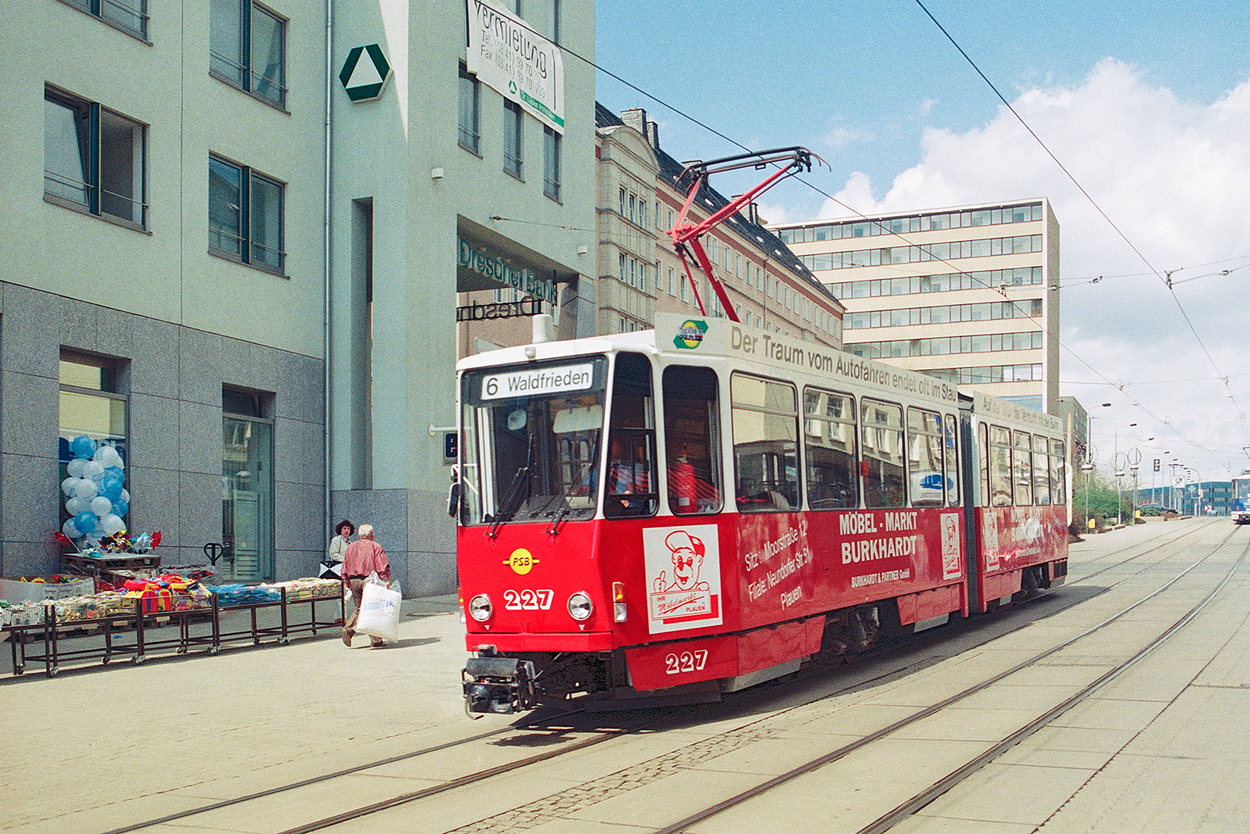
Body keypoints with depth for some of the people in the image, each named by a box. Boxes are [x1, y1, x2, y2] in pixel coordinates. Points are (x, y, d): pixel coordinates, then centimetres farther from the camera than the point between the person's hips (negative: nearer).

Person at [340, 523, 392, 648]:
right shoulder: (375, 546, 0)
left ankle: (348, 628, -10)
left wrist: (347, 582, 19)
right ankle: (375, 639, 1)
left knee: (359, 608, 14)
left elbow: (345, 568, 14)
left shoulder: (350, 547, 15)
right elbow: (383, 565, -10)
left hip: (353, 581, 5)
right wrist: (387, 580, -12)